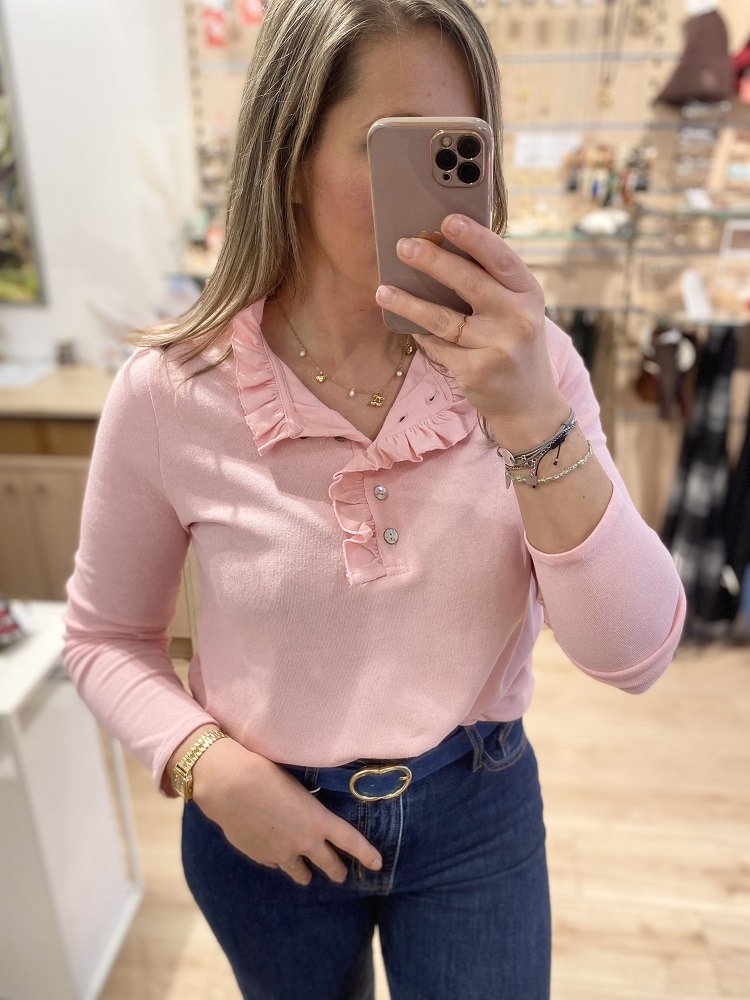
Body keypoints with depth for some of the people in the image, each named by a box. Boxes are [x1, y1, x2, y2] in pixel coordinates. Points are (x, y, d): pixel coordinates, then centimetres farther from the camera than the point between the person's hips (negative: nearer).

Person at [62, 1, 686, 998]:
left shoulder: (524, 362, -15)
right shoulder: (167, 395, -18)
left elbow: (634, 655, -20)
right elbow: (105, 637, -3)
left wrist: (533, 420, -34)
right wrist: (205, 764, -19)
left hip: (477, 809, 1)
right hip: (267, 823, 1)